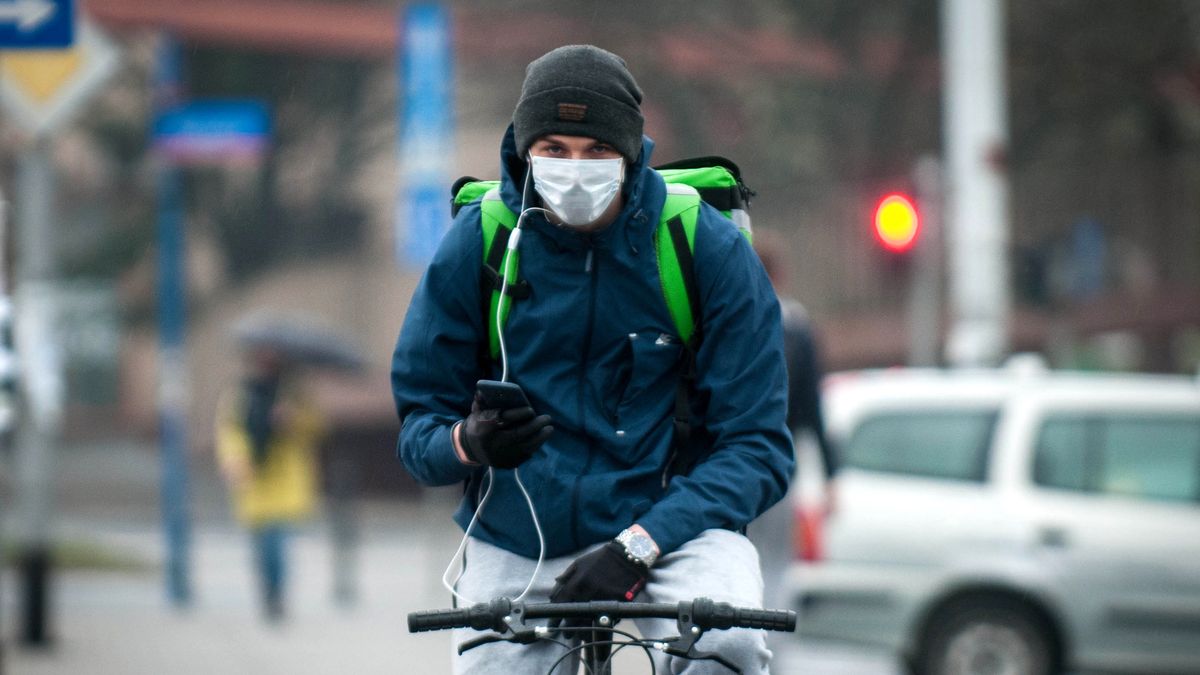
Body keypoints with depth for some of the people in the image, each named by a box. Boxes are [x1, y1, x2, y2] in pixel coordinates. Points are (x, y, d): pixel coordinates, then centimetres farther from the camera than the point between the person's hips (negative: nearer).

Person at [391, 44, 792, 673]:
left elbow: (757, 446, -11)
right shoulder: (476, 243, -5)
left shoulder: (709, 247, -10)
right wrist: (468, 443, -24)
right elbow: (419, 426, 2)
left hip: (670, 520, -2)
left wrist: (638, 547, -25)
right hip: (516, 541, 2)